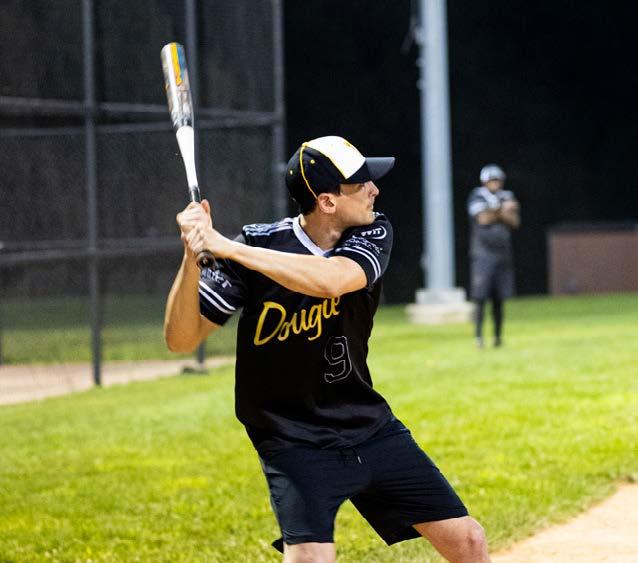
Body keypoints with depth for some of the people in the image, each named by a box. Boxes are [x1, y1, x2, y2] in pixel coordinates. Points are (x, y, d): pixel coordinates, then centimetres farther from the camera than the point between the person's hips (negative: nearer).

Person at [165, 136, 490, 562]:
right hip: (296, 444, -4)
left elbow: (331, 279, -31)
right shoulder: (258, 246, -15)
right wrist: (193, 258, -34)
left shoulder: (373, 234, -7)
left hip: (370, 428, 5)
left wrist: (228, 248, -36)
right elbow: (181, 339, -17)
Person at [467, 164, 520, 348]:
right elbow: (483, 218, -15)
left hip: (503, 254, 4)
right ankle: (478, 335, -8)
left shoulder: (507, 197, 13)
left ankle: (498, 335, 13)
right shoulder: (477, 198, -1)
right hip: (483, 253, -4)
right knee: (480, 297, -10)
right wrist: (503, 210, -7)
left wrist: (496, 212, -11)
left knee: (499, 298, 6)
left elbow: (515, 222, 1)